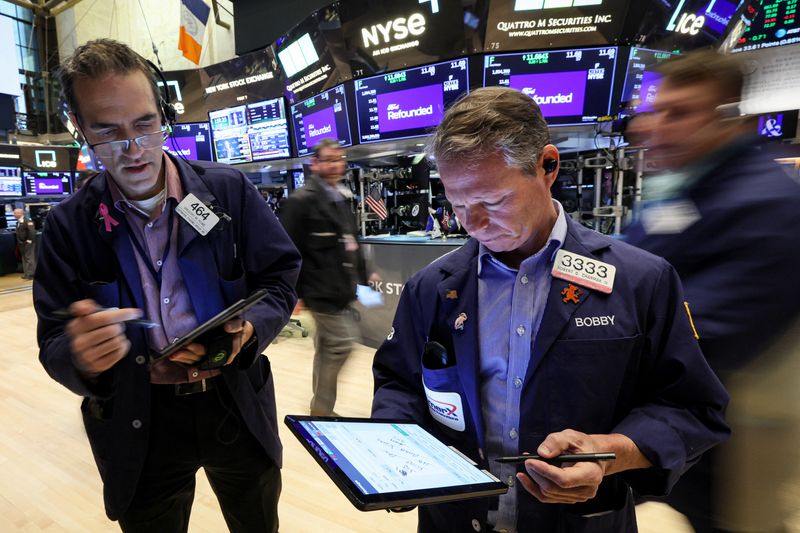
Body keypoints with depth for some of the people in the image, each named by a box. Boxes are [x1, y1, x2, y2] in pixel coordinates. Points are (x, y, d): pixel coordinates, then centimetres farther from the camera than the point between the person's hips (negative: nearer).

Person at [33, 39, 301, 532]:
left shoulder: (230, 189, -7)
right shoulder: (68, 225, -5)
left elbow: (282, 274, -3)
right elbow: (54, 345, -4)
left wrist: (250, 329, -22)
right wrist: (82, 358, -28)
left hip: (237, 406, 1)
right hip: (137, 424, 1)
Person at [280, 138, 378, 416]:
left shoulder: (341, 198, 14)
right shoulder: (301, 200, -13)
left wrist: (363, 275, 19)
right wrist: (294, 292, -16)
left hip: (341, 289, 9)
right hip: (322, 291, -8)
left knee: (327, 347, 17)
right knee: (341, 343, -6)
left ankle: (321, 409, 33)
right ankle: (321, 409, 13)